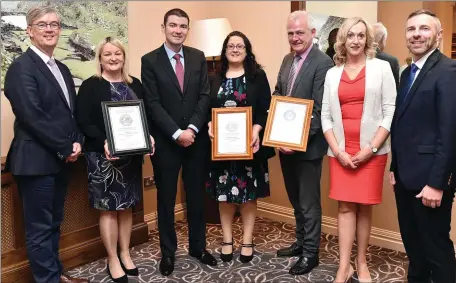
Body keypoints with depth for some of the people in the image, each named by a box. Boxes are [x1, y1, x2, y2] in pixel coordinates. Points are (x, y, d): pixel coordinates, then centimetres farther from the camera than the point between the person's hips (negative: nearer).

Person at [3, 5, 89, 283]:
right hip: (36, 161, -8)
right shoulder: (22, 67, -11)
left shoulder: (62, 69, 15)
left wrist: (76, 142, -3)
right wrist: (66, 148, -14)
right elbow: (33, 116, -20)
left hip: (61, 159, 8)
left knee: (54, 223, 19)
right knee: (40, 227, 4)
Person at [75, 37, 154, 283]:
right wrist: (103, 142, -24)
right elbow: (83, 121, -11)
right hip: (103, 156, -4)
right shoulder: (90, 86, -4)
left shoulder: (135, 84, 10)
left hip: (131, 154, 5)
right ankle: (113, 260, 17)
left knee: (127, 206, 12)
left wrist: (149, 136, -7)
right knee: (108, 208, 3)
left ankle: (125, 254, 27)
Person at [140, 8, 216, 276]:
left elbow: (205, 97, 0)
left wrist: (192, 129, -12)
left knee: (197, 195, 13)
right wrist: (177, 133, -16)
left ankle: (198, 246, 29)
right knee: (166, 198, 9)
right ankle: (168, 251, 25)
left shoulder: (198, 57, 6)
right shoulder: (150, 61, -2)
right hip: (166, 141, -2)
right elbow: (153, 104, -8)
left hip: (197, 138, 3)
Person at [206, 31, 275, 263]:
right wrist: (209, 125, -11)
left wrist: (256, 129, -19)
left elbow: (266, 109, -4)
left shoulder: (258, 76, 2)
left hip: (249, 143, -2)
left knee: (248, 192, 5)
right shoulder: (215, 79, 10)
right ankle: (227, 240, 21)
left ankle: (247, 241, 19)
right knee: (224, 193, 7)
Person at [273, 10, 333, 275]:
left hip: (307, 144, -8)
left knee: (309, 201, 6)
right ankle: (301, 242, 37)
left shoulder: (323, 62, -15)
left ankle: (311, 252, 22)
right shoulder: (288, 60, 11)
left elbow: (320, 109, -20)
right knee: (296, 199, 20)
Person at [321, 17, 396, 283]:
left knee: (364, 206, 5)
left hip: (372, 150, -2)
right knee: (345, 206, 1)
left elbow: (390, 112, -4)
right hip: (340, 150, 2)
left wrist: (371, 148, -12)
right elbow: (325, 115, 6)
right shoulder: (332, 74, 9)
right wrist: (337, 150, -5)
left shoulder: (381, 68, 1)